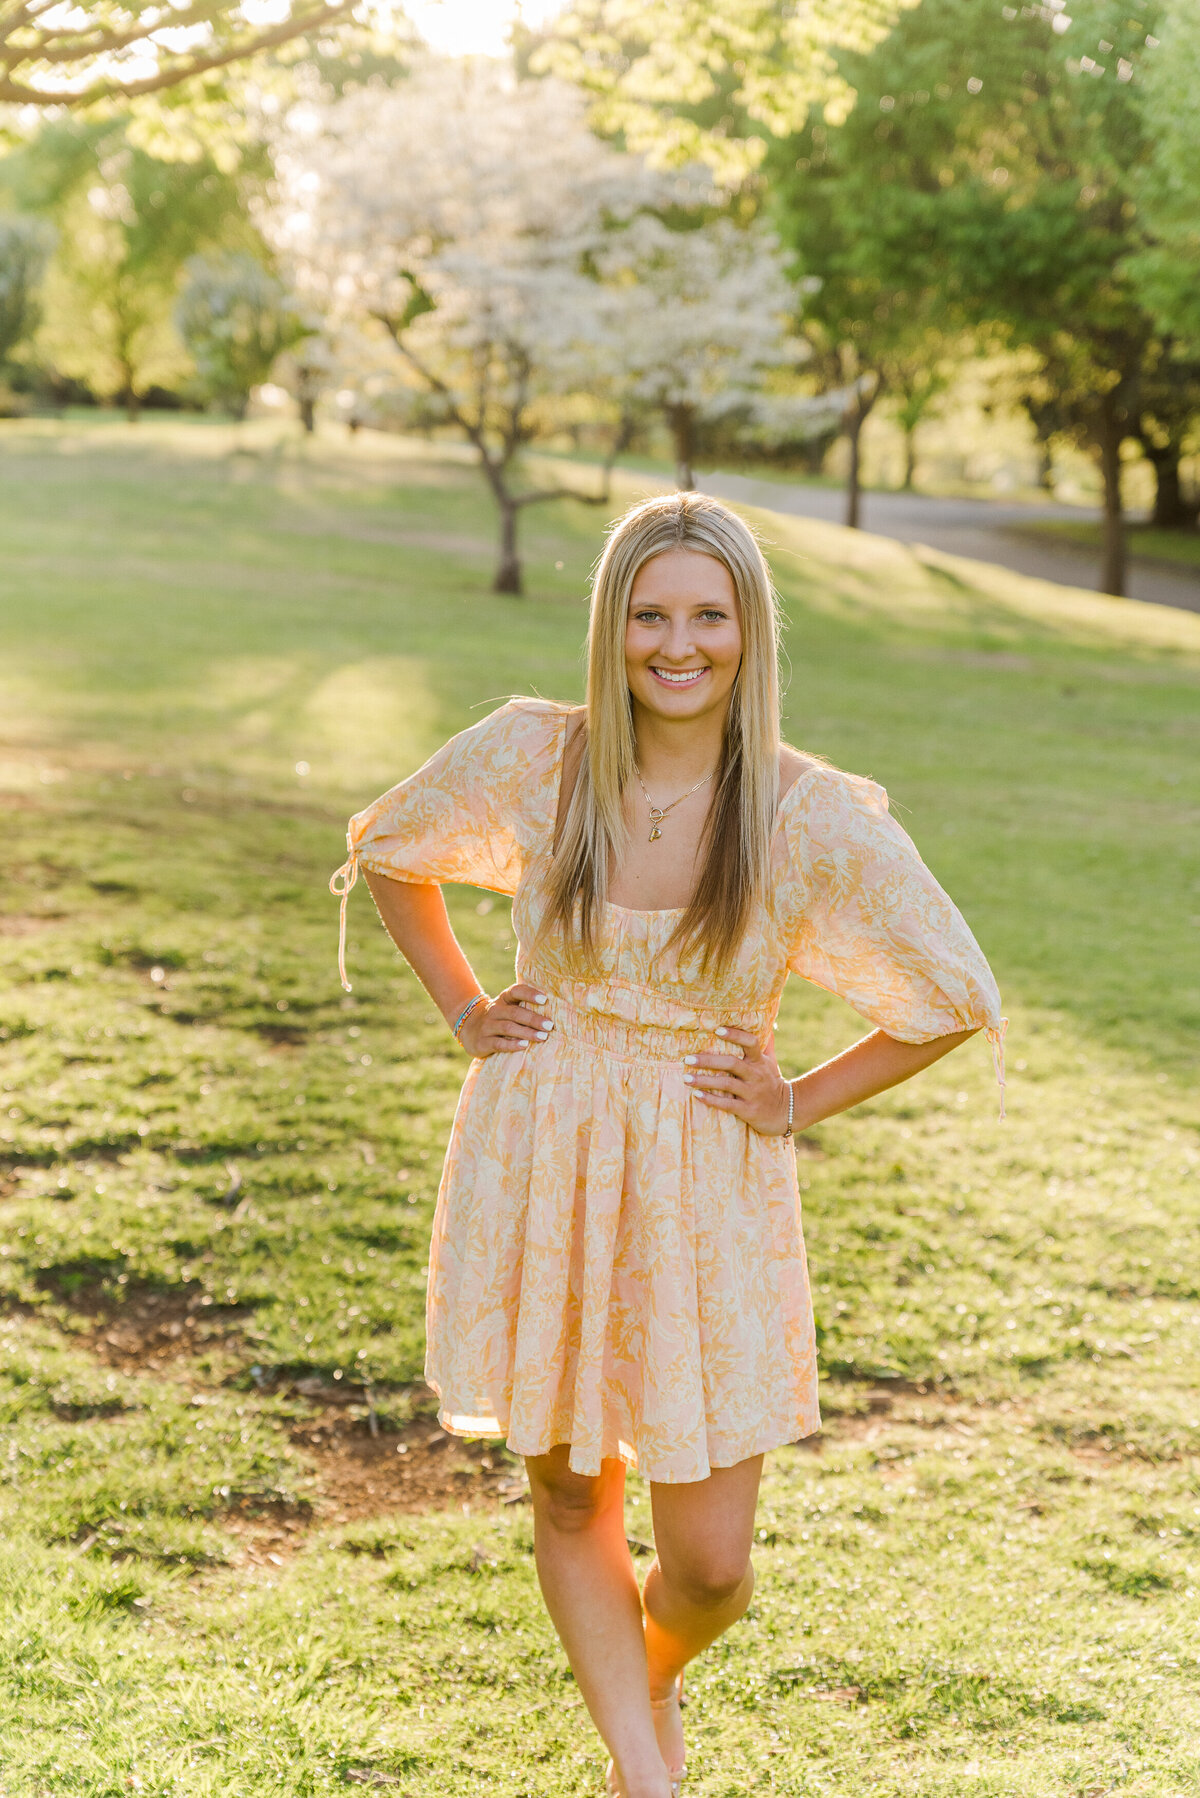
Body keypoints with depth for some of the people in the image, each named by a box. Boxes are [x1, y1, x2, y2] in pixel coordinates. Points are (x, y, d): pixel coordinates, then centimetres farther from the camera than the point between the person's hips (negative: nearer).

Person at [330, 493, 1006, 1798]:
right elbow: (388, 851, 13)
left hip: (708, 1194, -1)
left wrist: (799, 1104, -4)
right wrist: (463, 1011, 5)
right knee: (569, 1492, 12)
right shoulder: (531, 758, -7)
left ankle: (652, 1681, 40)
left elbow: (954, 1002, -1)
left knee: (709, 1564, 4)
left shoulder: (816, 819, -11)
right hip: (538, 1171, 1)